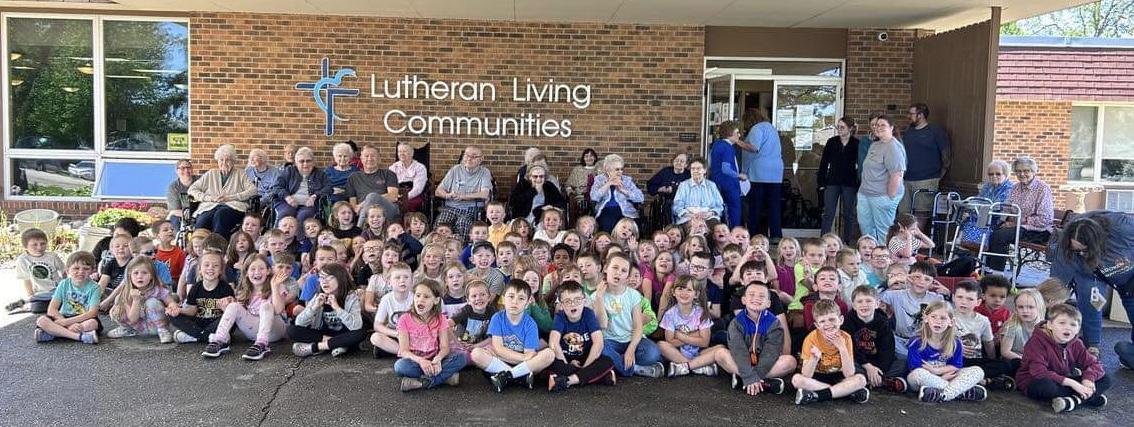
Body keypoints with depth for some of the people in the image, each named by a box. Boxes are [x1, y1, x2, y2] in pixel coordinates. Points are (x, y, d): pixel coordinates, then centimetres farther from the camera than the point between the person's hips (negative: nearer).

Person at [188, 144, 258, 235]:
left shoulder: (240, 176, 21)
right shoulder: (210, 175, 26)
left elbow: (253, 190, 4)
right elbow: (191, 190, 19)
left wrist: (230, 197, -7)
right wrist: (209, 198, 0)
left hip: (233, 207, -2)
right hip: (210, 207, 2)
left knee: (220, 215, -40)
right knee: (201, 222, -35)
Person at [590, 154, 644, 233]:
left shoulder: (627, 180, 14)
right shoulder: (599, 179, 12)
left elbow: (640, 198, 3)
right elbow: (594, 197, -6)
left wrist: (623, 190, -4)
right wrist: (609, 184, -8)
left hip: (625, 212, 1)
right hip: (606, 212, -1)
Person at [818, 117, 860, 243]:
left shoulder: (856, 144, -3)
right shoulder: (831, 142, 2)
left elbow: (860, 165, -1)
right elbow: (823, 163, 3)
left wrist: (859, 183, -6)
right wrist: (821, 182, 0)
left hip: (849, 184, -1)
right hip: (832, 182, 1)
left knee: (848, 214, 8)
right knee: (828, 213, 0)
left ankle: (847, 241, 16)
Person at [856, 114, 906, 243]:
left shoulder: (893, 147, -16)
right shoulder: (874, 145, 14)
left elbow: (897, 175, -22)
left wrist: (890, 197, -19)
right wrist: (862, 189, 20)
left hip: (882, 196, -9)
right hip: (865, 193, 9)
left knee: (883, 231, 0)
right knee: (865, 226, 14)